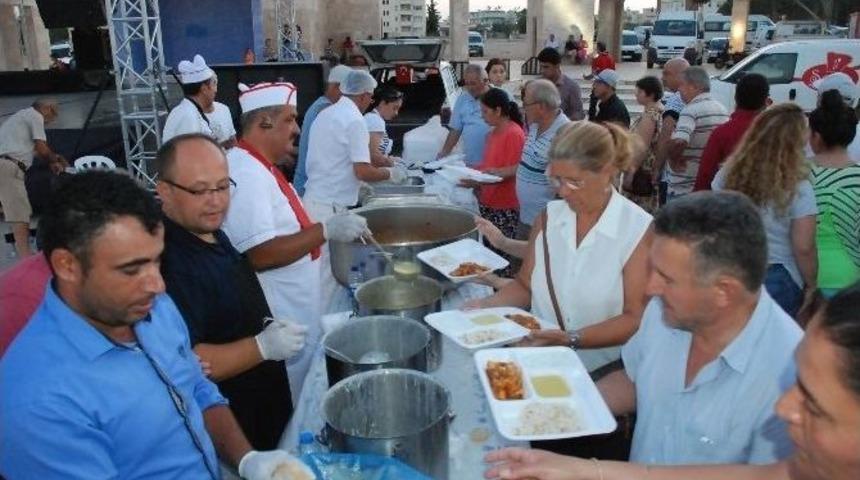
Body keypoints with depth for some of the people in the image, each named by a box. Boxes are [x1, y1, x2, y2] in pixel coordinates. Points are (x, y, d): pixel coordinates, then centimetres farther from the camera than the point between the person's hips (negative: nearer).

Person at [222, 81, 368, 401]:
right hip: (279, 327, -10)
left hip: (295, 317, 10)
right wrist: (325, 231, -29)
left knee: (299, 408, 22)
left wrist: (335, 227, 14)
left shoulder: (260, 168, 10)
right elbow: (260, 254, -29)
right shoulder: (246, 174, -23)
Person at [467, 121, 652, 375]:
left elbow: (635, 319, -11)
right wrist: (488, 304, -7)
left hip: (602, 370, -5)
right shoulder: (549, 216, 5)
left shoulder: (639, 230, -10)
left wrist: (572, 339, -22)